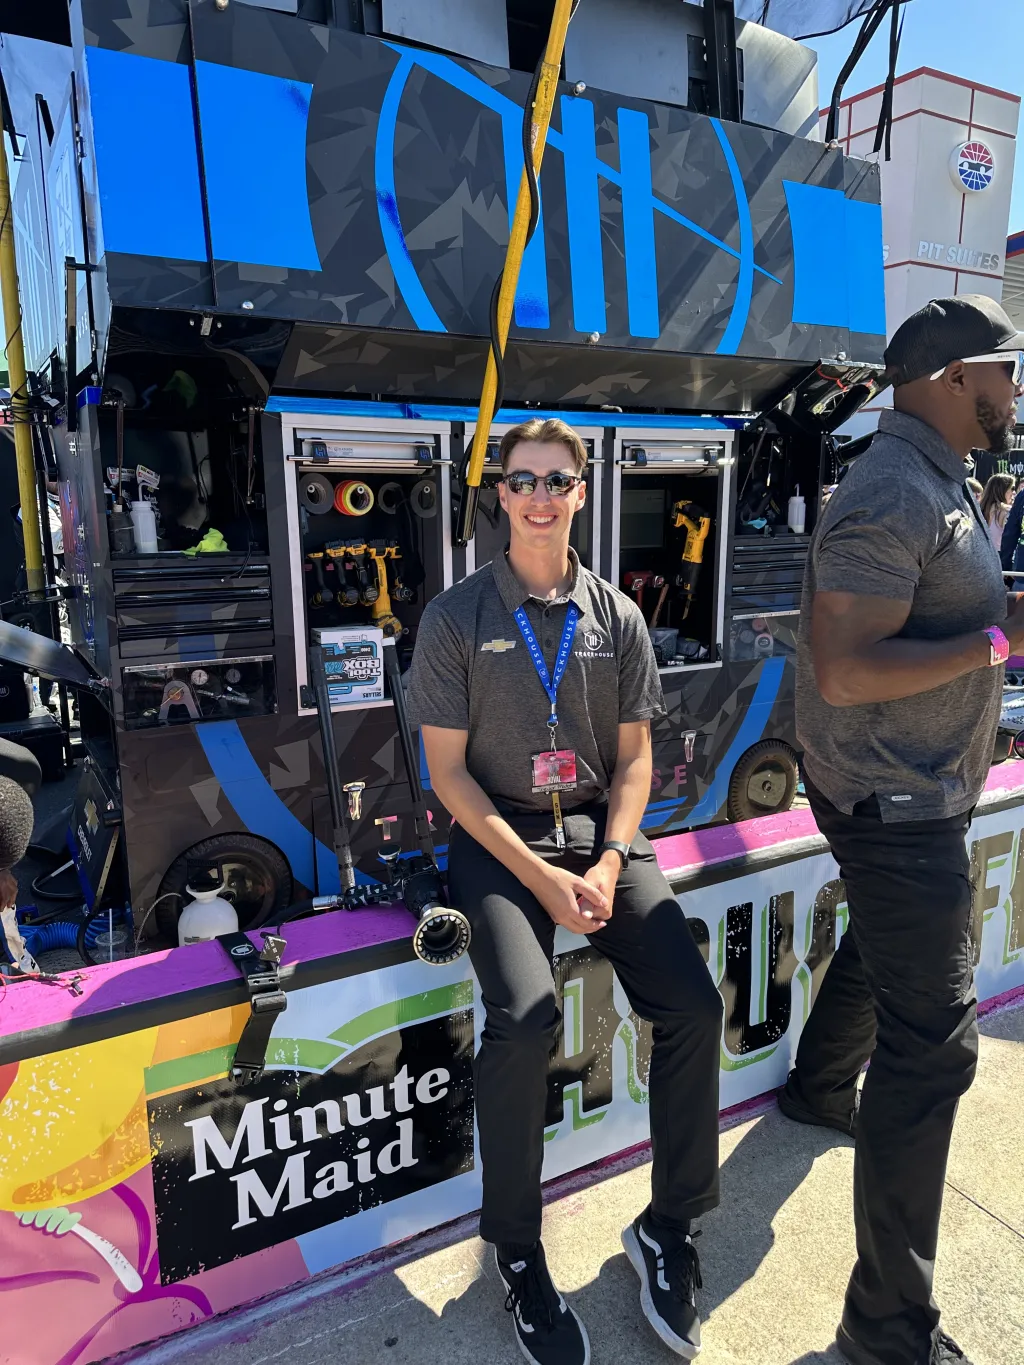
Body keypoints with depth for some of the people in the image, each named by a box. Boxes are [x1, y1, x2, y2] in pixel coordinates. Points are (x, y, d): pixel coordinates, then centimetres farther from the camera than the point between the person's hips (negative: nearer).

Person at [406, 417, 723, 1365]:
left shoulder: (617, 618, 8)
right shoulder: (456, 618, -1)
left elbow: (634, 757, 8)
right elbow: (448, 769, -5)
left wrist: (610, 863, -8)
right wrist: (541, 876, -14)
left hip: (601, 828, 3)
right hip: (499, 836, -3)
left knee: (694, 1007, -15)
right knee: (523, 1020, -26)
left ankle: (669, 1226, 10)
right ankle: (516, 1250, 2)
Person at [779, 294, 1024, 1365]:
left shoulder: (932, 480, 11)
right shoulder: (893, 497, -22)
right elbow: (844, 671, -29)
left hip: (905, 795, 11)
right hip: (896, 807, -11)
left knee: (879, 946, 31)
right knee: (932, 1045, -6)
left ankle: (817, 1090, 57)